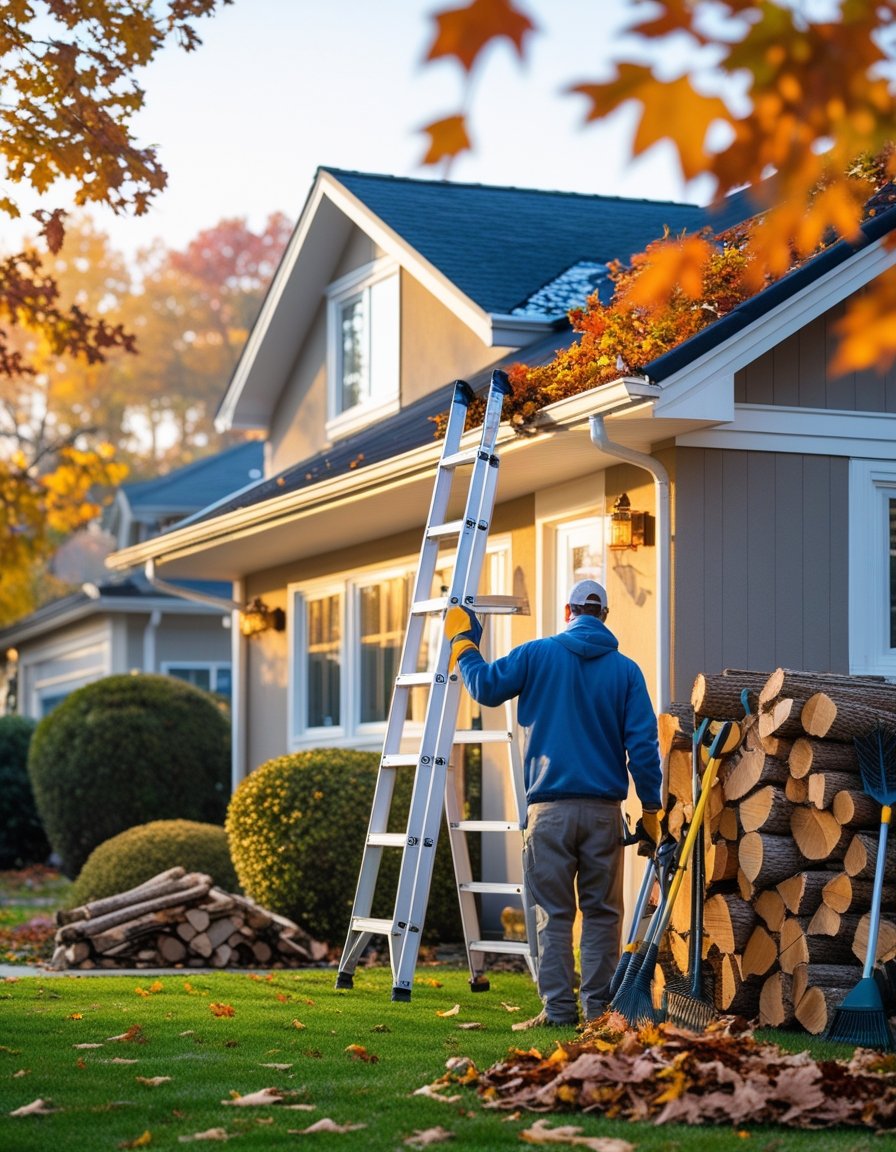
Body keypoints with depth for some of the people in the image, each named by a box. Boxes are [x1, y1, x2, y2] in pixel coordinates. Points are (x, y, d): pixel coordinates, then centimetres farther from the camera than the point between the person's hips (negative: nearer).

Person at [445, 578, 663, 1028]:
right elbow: (643, 745, 0)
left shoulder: (537, 655, 0)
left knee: (553, 913, 2)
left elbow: (485, 687, 9)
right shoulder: (625, 670, 4)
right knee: (601, 912, 7)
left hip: (550, 808, -1)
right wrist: (651, 809, 4)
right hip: (604, 809, 1)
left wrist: (463, 643, 26)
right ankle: (598, 1007, 7)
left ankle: (559, 1008, -2)